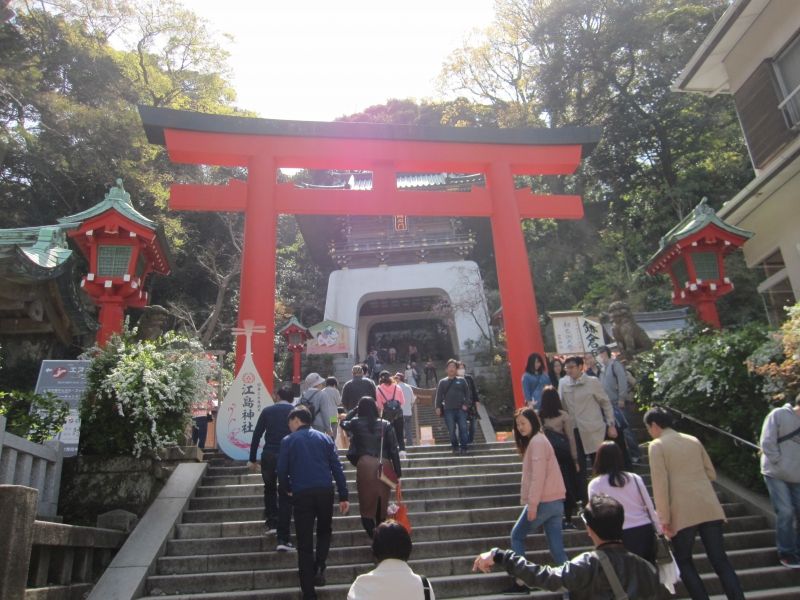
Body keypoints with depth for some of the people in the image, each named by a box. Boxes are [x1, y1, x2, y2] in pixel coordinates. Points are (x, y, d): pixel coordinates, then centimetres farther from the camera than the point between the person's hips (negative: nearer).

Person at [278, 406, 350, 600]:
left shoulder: (288, 441, 4)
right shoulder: (324, 438, 11)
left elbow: (281, 471, 0)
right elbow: (337, 468, 6)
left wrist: (288, 489, 20)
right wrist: (343, 496, 8)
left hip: (302, 495, -2)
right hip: (325, 491, 2)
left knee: (304, 544, 7)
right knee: (324, 531, 26)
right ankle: (319, 567, 5)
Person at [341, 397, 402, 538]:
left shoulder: (356, 423, 2)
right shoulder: (386, 425, 4)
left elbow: (343, 423, 26)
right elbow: (394, 450, 2)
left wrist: (355, 410, 26)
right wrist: (398, 472, 7)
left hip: (365, 464, -2)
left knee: (367, 502, 5)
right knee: (382, 502, 14)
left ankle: (372, 534, -5)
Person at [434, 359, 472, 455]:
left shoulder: (462, 380, 10)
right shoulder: (442, 382, 11)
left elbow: (467, 393, 9)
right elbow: (438, 396, 8)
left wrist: (466, 404, -4)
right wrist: (438, 407, -3)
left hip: (461, 409, 0)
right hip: (448, 410, 0)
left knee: (463, 428, -5)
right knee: (451, 430, 0)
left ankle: (464, 447, 4)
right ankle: (455, 447, 13)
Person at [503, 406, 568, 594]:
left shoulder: (536, 441, -11)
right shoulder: (537, 440, 19)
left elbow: (538, 475, -19)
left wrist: (532, 503, -19)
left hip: (544, 501, -9)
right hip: (555, 501, 9)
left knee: (516, 536, 7)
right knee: (557, 547, 7)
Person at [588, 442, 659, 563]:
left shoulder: (595, 484, -4)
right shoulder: (635, 478, 6)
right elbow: (650, 507, 8)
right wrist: (660, 529, 15)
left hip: (622, 534, -3)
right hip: (645, 529, 4)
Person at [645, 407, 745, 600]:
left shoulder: (657, 445, -3)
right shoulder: (693, 440, 14)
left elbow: (660, 484, -10)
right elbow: (711, 474, 17)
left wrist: (664, 519, -7)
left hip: (684, 512, -5)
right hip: (710, 508, 5)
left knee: (683, 561, 12)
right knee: (720, 560, 7)